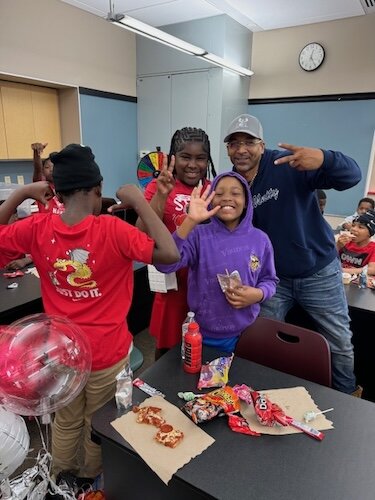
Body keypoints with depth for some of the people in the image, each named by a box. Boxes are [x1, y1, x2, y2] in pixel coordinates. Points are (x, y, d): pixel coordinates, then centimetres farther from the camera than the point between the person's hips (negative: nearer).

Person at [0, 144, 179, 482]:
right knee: (98, 425, 24)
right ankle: (92, 483, 51)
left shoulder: (38, 229, -11)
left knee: (66, 422, 29)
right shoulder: (112, 230, -23)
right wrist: (139, 201, -22)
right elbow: (170, 254, -26)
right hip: (107, 353, -3)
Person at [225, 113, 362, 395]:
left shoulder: (289, 166, -20)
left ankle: (348, 394, 45)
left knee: (340, 341, 15)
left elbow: (352, 176, -25)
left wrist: (323, 159, -46)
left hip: (319, 273, -2)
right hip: (272, 276, 3)